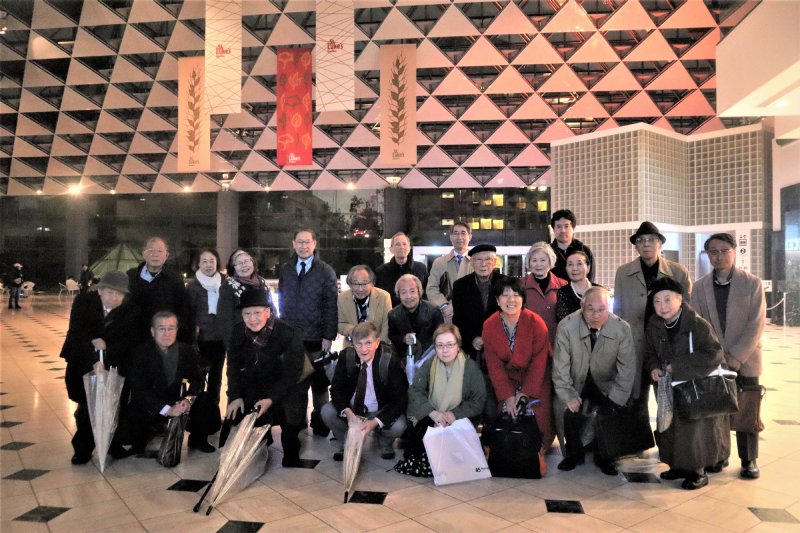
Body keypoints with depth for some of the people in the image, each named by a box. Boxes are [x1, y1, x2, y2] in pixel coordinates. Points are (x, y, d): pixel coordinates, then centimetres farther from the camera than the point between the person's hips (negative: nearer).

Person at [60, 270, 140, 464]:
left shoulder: (131, 311, -12)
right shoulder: (83, 302, -15)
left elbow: (128, 340, -9)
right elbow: (76, 334, -21)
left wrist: (107, 346, -28)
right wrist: (93, 360, -33)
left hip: (115, 365, 0)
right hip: (83, 363, 0)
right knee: (86, 406, 2)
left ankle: (115, 445, 18)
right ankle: (83, 448, 22)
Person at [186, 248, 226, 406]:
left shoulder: (225, 282, 3)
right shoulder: (192, 285, -4)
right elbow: (189, 313, -4)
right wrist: (192, 338, -10)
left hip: (220, 337, 3)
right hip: (201, 338, -3)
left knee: (216, 375, 14)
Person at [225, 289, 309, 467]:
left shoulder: (289, 334, -27)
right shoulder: (239, 332, -11)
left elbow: (291, 373, -23)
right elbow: (234, 366, -2)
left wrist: (271, 399, -30)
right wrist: (235, 396, -14)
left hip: (289, 386, -5)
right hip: (256, 384, 5)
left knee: (290, 423, -17)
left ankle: (291, 461, 9)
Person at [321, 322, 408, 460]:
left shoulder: (390, 360, -21)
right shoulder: (346, 356, -13)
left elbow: (400, 399, -21)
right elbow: (336, 388, -8)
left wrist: (376, 422, -35)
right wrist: (347, 412, -29)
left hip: (380, 412, -2)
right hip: (351, 409, 3)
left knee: (398, 426, -30)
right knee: (327, 411, -22)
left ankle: (385, 443, 9)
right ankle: (345, 444, 8)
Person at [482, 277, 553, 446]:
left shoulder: (535, 322, -18)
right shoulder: (489, 326, -10)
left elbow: (539, 362, -15)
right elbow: (494, 365, -8)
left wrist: (526, 392, -18)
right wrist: (507, 395, -16)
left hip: (536, 377, -2)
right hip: (508, 377, 2)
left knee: (539, 418, -11)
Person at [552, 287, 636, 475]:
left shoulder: (622, 329, -17)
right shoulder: (566, 327, -20)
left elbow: (627, 368, -12)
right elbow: (561, 366, -14)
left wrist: (614, 400, -18)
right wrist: (568, 395, -20)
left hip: (605, 385, 1)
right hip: (576, 382, 0)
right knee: (569, 412, -21)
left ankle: (604, 457, 11)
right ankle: (574, 454, 9)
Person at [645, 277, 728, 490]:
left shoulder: (698, 324, -21)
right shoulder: (654, 326, -2)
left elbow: (713, 354, -27)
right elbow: (650, 353, 12)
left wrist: (677, 366, -26)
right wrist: (653, 367, -11)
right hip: (673, 387, 6)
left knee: (694, 427, -5)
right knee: (670, 425, 11)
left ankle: (698, 471, 15)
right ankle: (680, 466, 30)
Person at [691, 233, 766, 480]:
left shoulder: (752, 283, -3)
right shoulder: (699, 287, 3)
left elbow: (757, 324, -9)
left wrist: (737, 356, -15)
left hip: (745, 360, -1)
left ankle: (749, 460, 20)